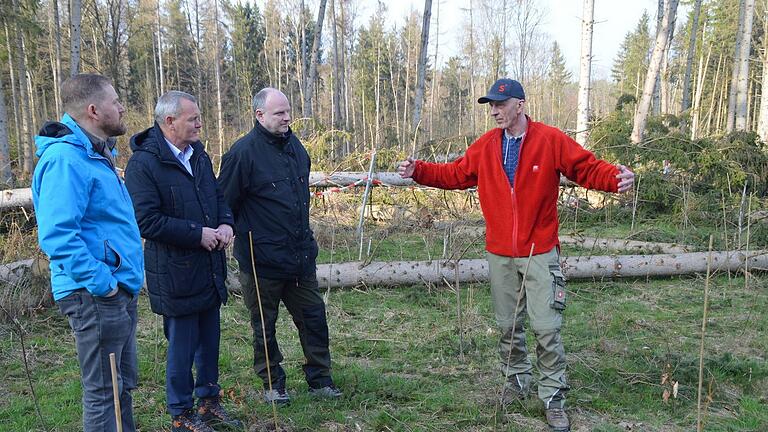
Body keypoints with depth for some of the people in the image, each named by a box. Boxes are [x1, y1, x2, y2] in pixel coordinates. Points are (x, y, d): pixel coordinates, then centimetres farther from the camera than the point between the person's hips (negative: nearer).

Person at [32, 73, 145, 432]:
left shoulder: (96, 154, 15)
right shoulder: (66, 159, -18)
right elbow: (57, 235, -27)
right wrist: (101, 282, -23)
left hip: (119, 291, 10)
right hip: (96, 296, -10)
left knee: (124, 383, 20)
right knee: (103, 392, 1)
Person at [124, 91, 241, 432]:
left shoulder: (198, 154, 9)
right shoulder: (143, 163, -16)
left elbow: (217, 195, 18)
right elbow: (147, 220, -21)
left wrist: (226, 224, -2)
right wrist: (198, 234, -20)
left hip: (210, 268, 8)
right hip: (175, 273, -7)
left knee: (210, 340, 18)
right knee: (182, 346, 5)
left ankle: (209, 400, 35)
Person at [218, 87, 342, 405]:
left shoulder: (294, 144, 9)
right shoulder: (244, 152, -14)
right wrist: (246, 234, -6)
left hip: (301, 256, 6)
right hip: (262, 260, -6)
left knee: (314, 318, 12)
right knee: (264, 326, 10)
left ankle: (320, 379, 27)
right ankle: (273, 384, 28)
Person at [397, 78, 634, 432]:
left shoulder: (551, 140, -6)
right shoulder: (486, 145, 5)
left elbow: (587, 168, -7)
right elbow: (455, 174, 10)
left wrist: (616, 178, -25)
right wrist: (419, 171, 1)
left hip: (540, 255, -3)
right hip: (500, 256, 4)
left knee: (546, 328, -1)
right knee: (508, 326, 14)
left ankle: (554, 398, 12)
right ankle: (516, 382, 33)